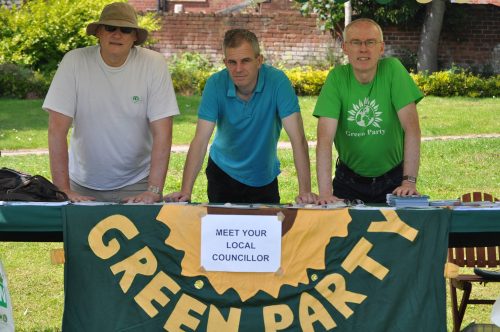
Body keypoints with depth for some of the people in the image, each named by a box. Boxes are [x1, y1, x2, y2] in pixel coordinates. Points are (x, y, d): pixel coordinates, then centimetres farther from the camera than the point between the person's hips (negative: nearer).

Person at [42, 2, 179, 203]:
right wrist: (63, 190, -18)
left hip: (136, 184, 0)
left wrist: (154, 191, -20)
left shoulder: (153, 64, -11)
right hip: (83, 186, 1)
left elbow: (162, 132, -13)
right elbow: (57, 128, -13)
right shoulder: (74, 62, -11)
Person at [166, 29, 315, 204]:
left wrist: (305, 191, -37)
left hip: (265, 177, 0)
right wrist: (185, 191, -32)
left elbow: (297, 138, -27)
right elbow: (201, 140, -22)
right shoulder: (215, 84, -19)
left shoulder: (277, 81, -23)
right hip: (223, 173, 0)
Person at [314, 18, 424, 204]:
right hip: (349, 180, 0)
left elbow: (411, 126, -16)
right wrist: (325, 191, -28)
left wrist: (410, 181, -24)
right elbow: (325, 136, -17)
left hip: (393, 178, 0)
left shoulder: (393, 69, -11)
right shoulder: (337, 78, -10)